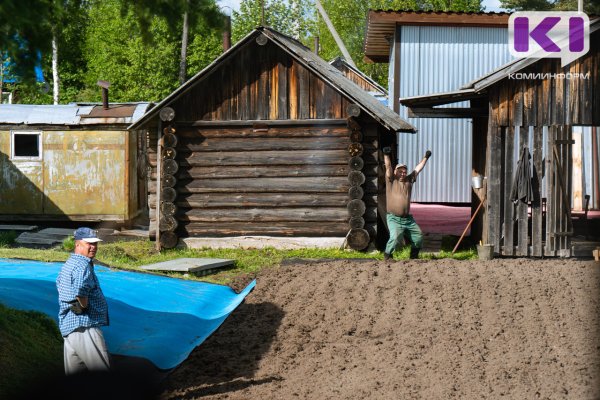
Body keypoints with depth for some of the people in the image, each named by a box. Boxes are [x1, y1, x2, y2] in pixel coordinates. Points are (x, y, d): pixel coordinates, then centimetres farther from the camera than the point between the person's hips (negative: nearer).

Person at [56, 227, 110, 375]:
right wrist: (84, 307, -16)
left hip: (68, 326, 11)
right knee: (103, 373, -11)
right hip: (84, 327, -11)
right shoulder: (83, 265, -14)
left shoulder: (68, 264, 19)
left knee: (73, 374, 13)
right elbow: (80, 289, -33)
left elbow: (59, 282, 37)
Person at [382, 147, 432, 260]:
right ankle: (387, 255, -4)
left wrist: (425, 158, 19)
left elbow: (417, 169, 17)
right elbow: (388, 167, -11)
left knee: (419, 236, 5)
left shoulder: (409, 181, 13)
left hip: (408, 219, 6)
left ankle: (414, 255, 24)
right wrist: (386, 155, -23)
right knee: (395, 237, -25)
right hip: (394, 218, -6)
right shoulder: (391, 181, 1)